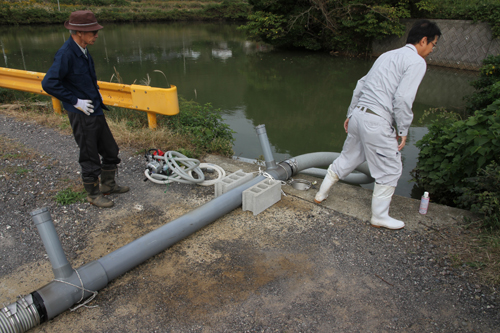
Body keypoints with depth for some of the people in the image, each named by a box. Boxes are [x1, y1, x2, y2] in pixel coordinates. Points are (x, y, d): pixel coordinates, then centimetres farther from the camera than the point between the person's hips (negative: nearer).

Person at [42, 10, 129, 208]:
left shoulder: (82, 51, 8)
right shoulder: (66, 54, -19)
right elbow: (48, 83, -23)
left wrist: (97, 97, 13)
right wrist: (75, 101, -19)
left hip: (96, 112, 9)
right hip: (82, 116, -9)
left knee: (111, 151, 17)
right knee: (90, 158, 4)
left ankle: (108, 185, 36)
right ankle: (93, 194, 22)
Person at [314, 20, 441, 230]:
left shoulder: (389, 55, 20)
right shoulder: (417, 62, -5)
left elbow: (361, 85, 20)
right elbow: (403, 98, -15)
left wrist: (351, 114, 25)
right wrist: (403, 130, -6)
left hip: (358, 115, 8)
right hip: (376, 122, -8)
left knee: (348, 158, 24)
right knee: (390, 170, 8)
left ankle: (321, 194, 36)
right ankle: (379, 217, 21)